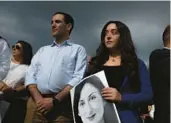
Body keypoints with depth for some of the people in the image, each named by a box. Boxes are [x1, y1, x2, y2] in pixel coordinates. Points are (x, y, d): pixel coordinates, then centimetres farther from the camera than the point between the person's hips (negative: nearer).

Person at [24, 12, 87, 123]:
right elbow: (30, 75, 10)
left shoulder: (78, 49, 8)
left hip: (62, 104, -3)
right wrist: (38, 99, -8)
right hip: (36, 103, 4)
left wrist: (55, 100, -14)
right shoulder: (42, 50, 20)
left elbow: (78, 78, -5)